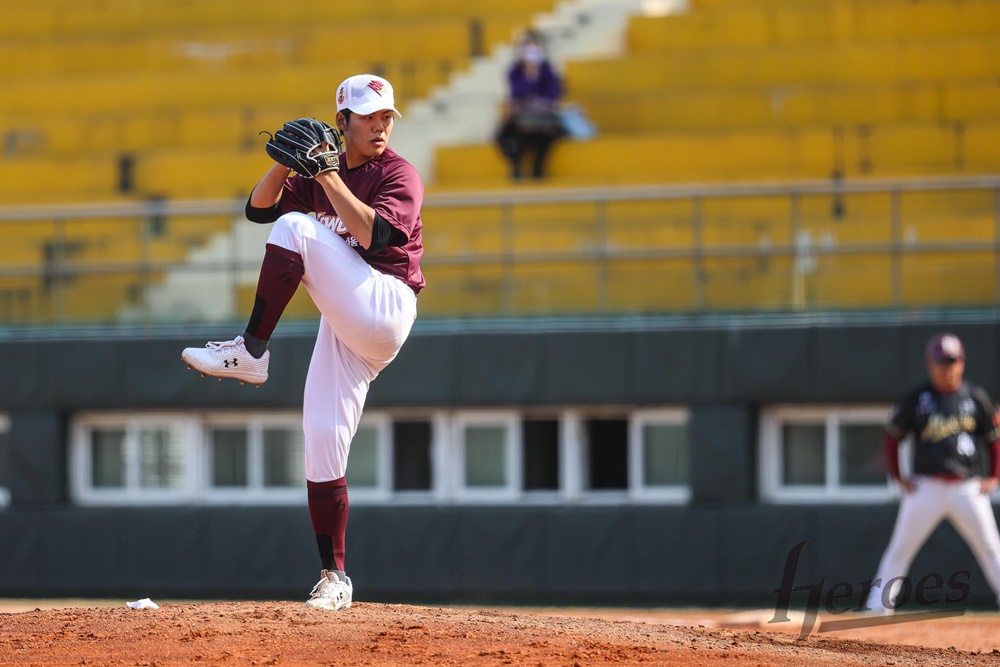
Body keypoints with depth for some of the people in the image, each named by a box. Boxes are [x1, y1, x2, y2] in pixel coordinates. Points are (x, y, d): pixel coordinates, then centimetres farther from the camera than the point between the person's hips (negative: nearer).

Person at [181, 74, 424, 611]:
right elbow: (259, 209, 8)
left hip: (385, 309, -7)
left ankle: (251, 353, -20)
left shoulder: (400, 175, -3)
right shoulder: (319, 173, 17)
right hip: (345, 325, 7)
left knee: (297, 227, -22)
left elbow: (372, 236, -20)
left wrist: (329, 177, -19)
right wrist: (286, 161, -7)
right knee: (322, 440, -2)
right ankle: (334, 579, 2)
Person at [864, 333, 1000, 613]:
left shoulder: (975, 398, 5)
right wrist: (897, 476, 3)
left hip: (967, 490, 1)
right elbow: (892, 435, 10)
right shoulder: (916, 400, 1)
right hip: (925, 488, -1)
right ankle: (878, 603, 4)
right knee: (900, 548, -1)